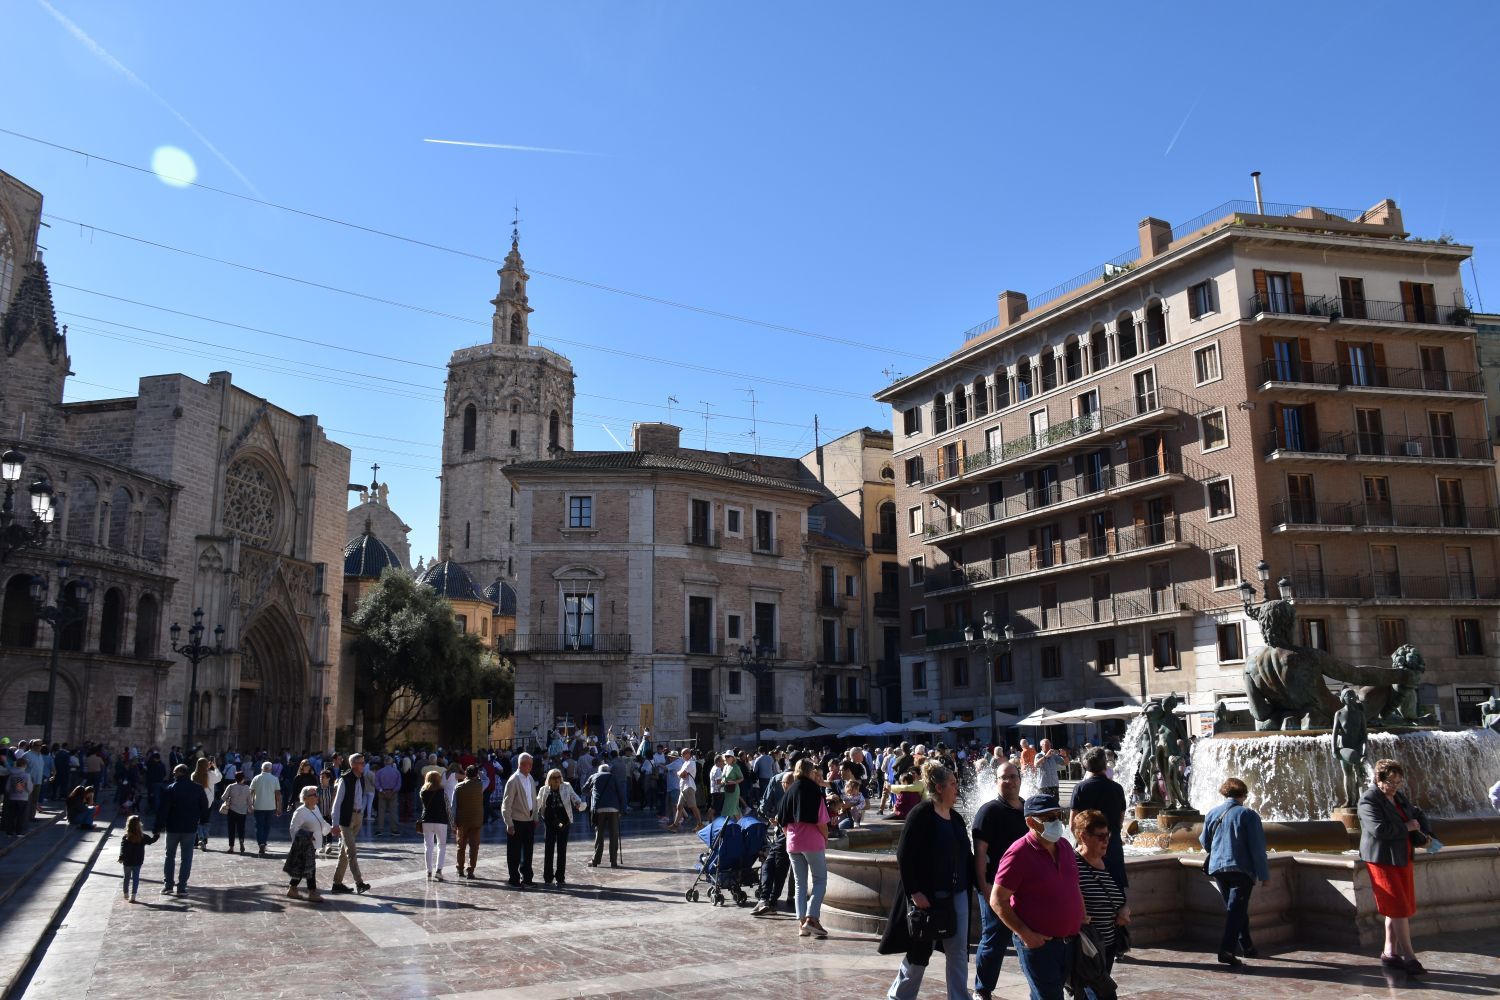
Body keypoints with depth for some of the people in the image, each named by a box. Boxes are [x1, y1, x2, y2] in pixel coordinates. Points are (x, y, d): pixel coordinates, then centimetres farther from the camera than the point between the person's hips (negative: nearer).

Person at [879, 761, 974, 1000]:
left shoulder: (956, 818, 9)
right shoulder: (921, 814, -13)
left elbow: (966, 855, 16)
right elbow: (904, 855, -16)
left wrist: (968, 886, 6)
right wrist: (914, 891, -20)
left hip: (956, 895, 6)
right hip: (927, 896, -6)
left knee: (958, 951, 6)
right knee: (920, 951, 7)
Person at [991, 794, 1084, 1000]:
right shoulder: (1019, 853, -14)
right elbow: (997, 901, -15)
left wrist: (1083, 922, 11)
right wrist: (1025, 934, -19)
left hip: (1070, 942, 7)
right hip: (1037, 943, -7)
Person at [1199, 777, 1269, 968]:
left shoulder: (1212, 813, 8)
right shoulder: (1248, 815, -6)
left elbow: (1205, 842, 15)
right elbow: (1258, 847, -8)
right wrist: (1264, 874, -3)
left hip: (1218, 868, 5)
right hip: (1241, 868, -5)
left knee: (1236, 908, 20)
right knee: (1237, 909, -7)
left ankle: (1246, 946, 28)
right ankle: (1227, 949, -18)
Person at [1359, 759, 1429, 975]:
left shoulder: (1399, 796, 12)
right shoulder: (1369, 800, -14)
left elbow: (1417, 814, 27)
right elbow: (1379, 829, -26)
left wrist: (1424, 835, 8)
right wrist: (1406, 828, -14)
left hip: (1402, 859, 8)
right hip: (1382, 860, -8)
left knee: (1397, 908, 10)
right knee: (1399, 908, -8)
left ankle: (1390, 953, 18)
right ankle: (1408, 956, -3)